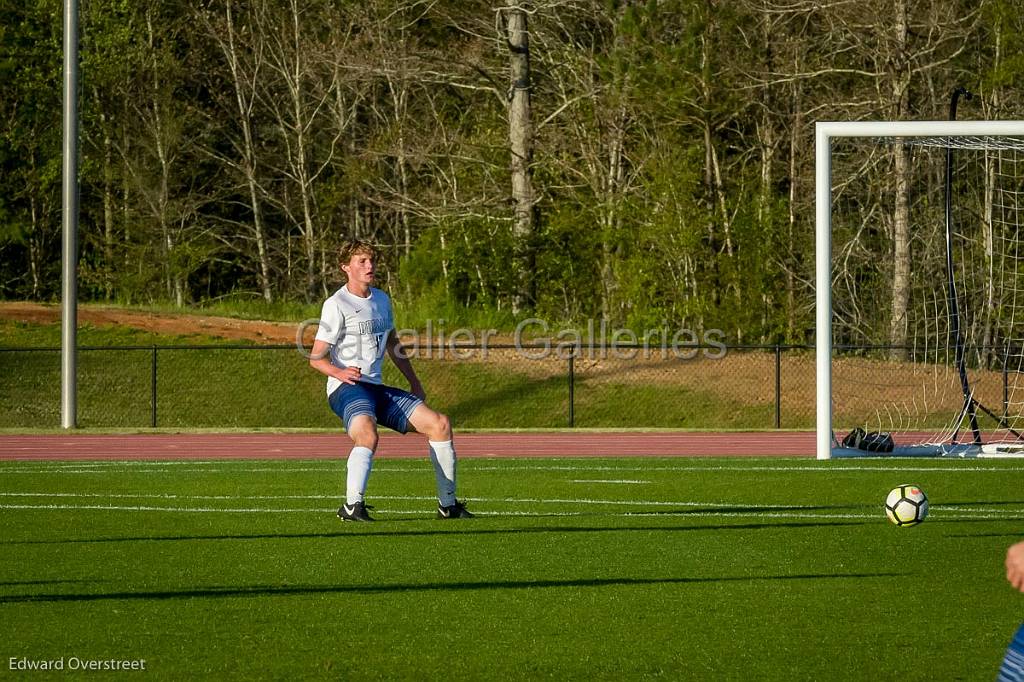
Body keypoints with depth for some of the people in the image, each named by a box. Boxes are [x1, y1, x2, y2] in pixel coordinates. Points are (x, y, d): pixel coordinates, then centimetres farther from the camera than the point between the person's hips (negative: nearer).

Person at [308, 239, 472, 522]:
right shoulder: (336, 305, -7)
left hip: (376, 388, 8)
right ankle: (352, 506, -42)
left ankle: (448, 505, 8)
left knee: (439, 423, -1)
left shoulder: (382, 300, 16)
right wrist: (340, 373, -29)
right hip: (346, 389, -7)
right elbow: (316, 358, -9)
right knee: (367, 435, -38)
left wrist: (414, 382, 29)